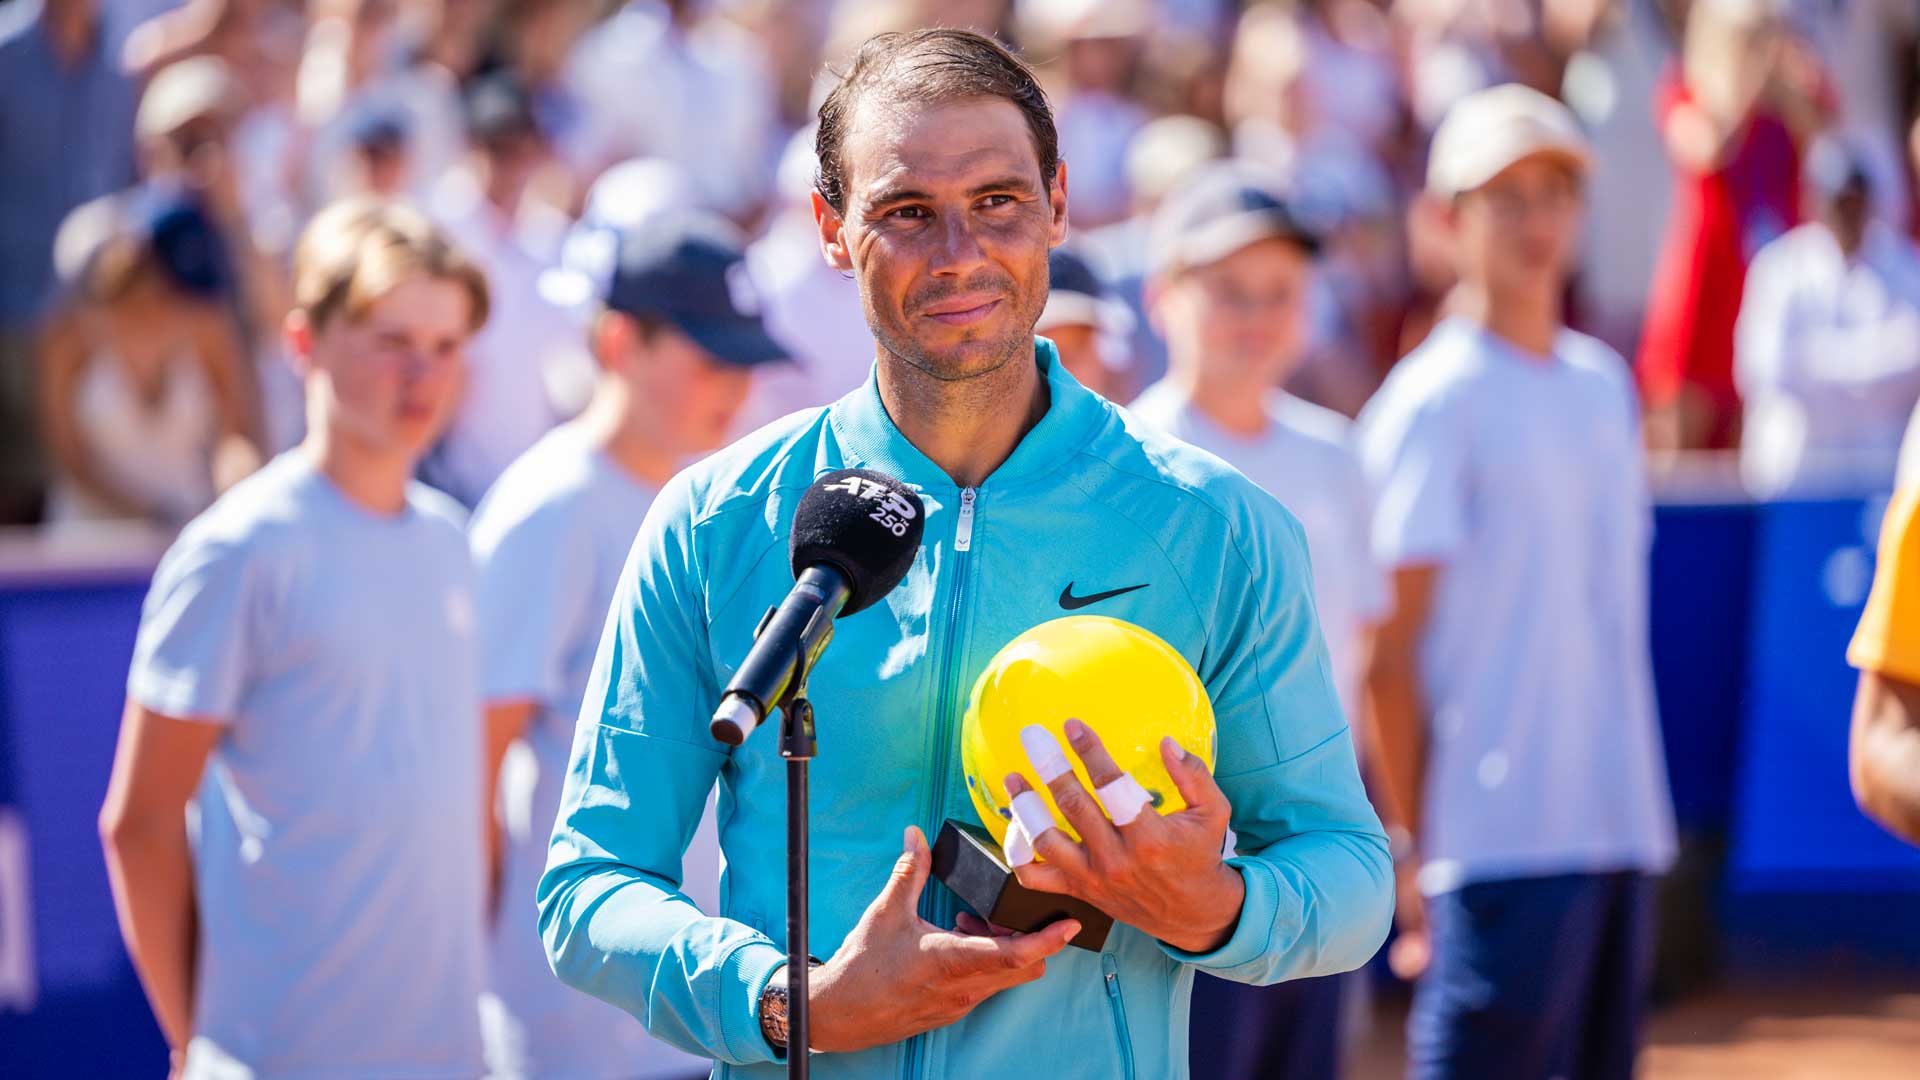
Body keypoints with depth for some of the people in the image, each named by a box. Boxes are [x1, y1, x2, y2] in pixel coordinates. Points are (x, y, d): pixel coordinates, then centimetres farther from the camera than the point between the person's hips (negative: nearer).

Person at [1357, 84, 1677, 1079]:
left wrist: (1638, 800, 13)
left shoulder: (1604, 384, 15)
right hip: (1502, 838, -7)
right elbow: (1388, 651, -9)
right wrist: (1410, 846, -12)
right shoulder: (1434, 399, -6)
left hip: (1622, 828, 7)